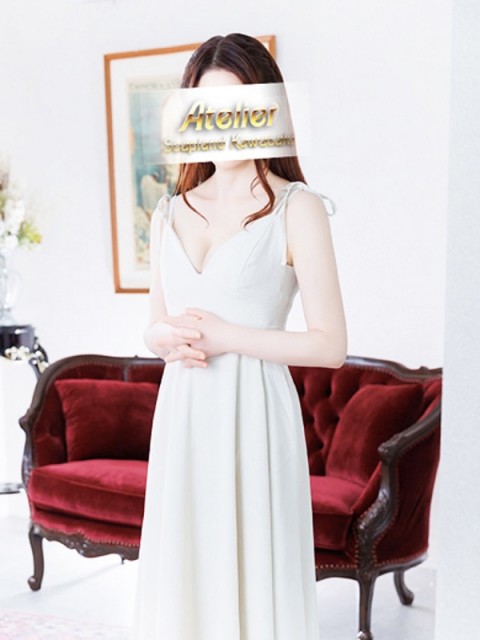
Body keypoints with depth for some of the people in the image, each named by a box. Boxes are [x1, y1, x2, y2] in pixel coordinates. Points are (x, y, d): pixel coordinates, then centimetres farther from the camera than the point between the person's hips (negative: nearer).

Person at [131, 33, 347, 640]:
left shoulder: (297, 207, -5)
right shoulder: (169, 213, 12)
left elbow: (330, 345, -8)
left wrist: (226, 336, -13)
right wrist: (168, 338, -4)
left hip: (254, 413, -5)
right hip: (182, 416, 5)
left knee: (254, 572, 2)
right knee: (182, 570, 11)